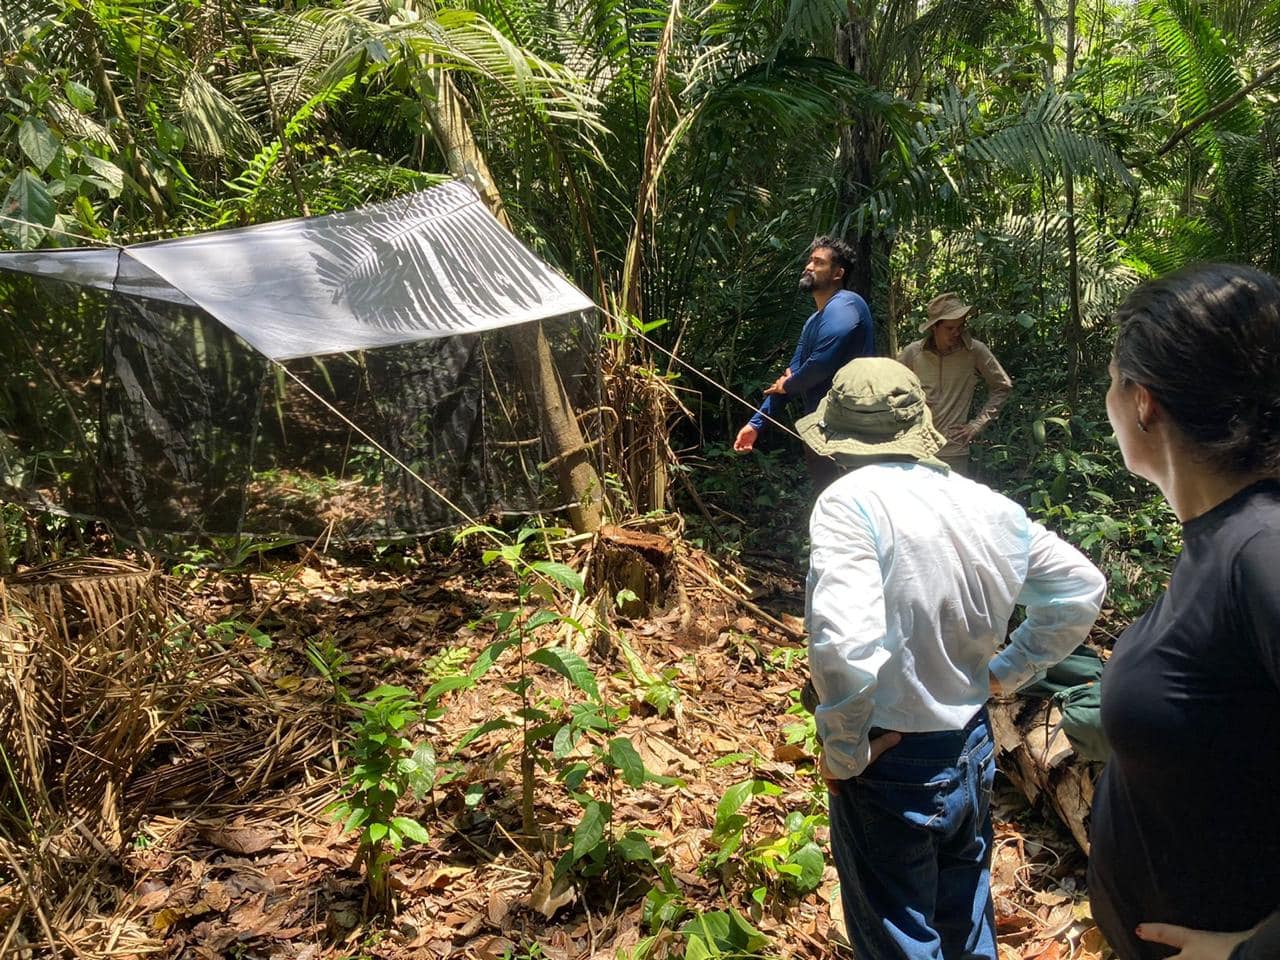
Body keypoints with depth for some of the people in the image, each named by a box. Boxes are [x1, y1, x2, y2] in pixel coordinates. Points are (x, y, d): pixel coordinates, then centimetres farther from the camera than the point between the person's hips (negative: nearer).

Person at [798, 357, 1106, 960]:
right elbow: (1082, 588, 7)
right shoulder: (988, 506, -4)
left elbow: (846, 644, -35)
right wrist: (1006, 672, 10)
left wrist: (842, 752, -19)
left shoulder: (849, 503, -24)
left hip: (892, 769, -6)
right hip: (972, 752, 6)